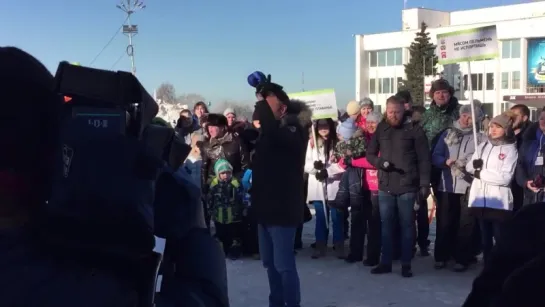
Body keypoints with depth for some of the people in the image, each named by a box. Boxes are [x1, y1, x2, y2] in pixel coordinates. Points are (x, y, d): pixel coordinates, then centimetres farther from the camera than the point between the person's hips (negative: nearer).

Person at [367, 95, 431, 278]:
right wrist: (380, 163, -10)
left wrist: (424, 184, -11)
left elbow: (424, 159, -5)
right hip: (385, 187, 3)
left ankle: (406, 264, 13)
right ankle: (385, 262, 20)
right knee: (386, 225, 10)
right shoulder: (381, 129, 5)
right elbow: (370, 154, 11)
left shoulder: (414, 130, -5)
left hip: (407, 187, -3)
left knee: (407, 226, 6)